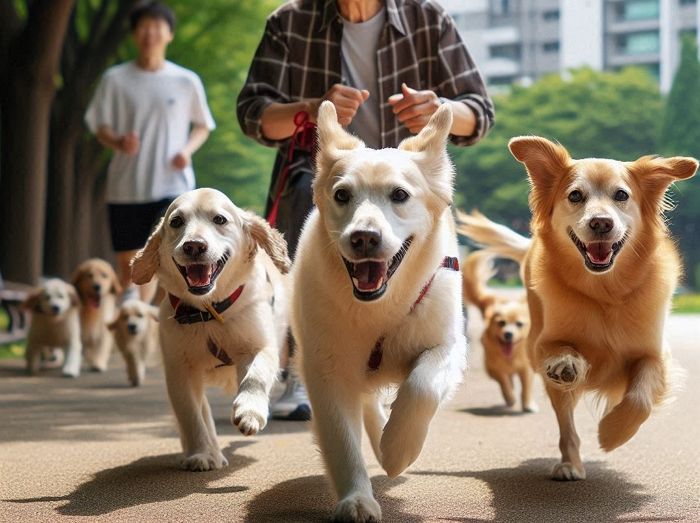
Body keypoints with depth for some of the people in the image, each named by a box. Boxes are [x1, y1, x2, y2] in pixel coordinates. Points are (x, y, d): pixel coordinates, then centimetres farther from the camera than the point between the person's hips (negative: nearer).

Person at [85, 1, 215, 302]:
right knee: (126, 260, 8)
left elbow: (203, 126, 14)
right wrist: (118, 142, -19)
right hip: (126, 185, 1)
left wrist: (188, 149, -7)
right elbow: (100, 128, 4)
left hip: (172, 185, -1)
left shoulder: (186, 81, 3)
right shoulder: (115, 79, 2)